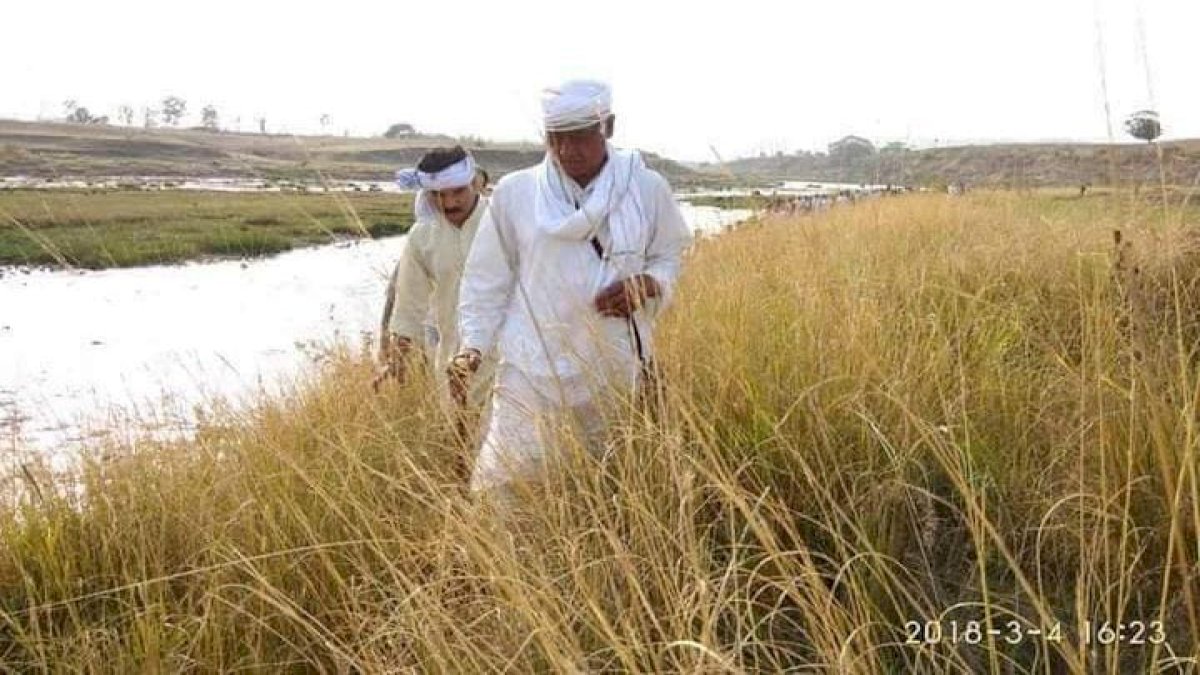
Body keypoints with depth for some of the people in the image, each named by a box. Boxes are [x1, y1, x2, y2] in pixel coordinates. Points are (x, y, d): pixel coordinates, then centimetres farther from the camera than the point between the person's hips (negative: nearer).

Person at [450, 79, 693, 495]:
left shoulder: (647, 189, -3)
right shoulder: (514, 193, -3)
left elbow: (669, 256, 10)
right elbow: (488, 280, 4)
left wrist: (647, 286, -12)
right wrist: (473, 345, -5)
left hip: (618, 368, 1)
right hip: (533, 368, -1)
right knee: (498, 479, -2)